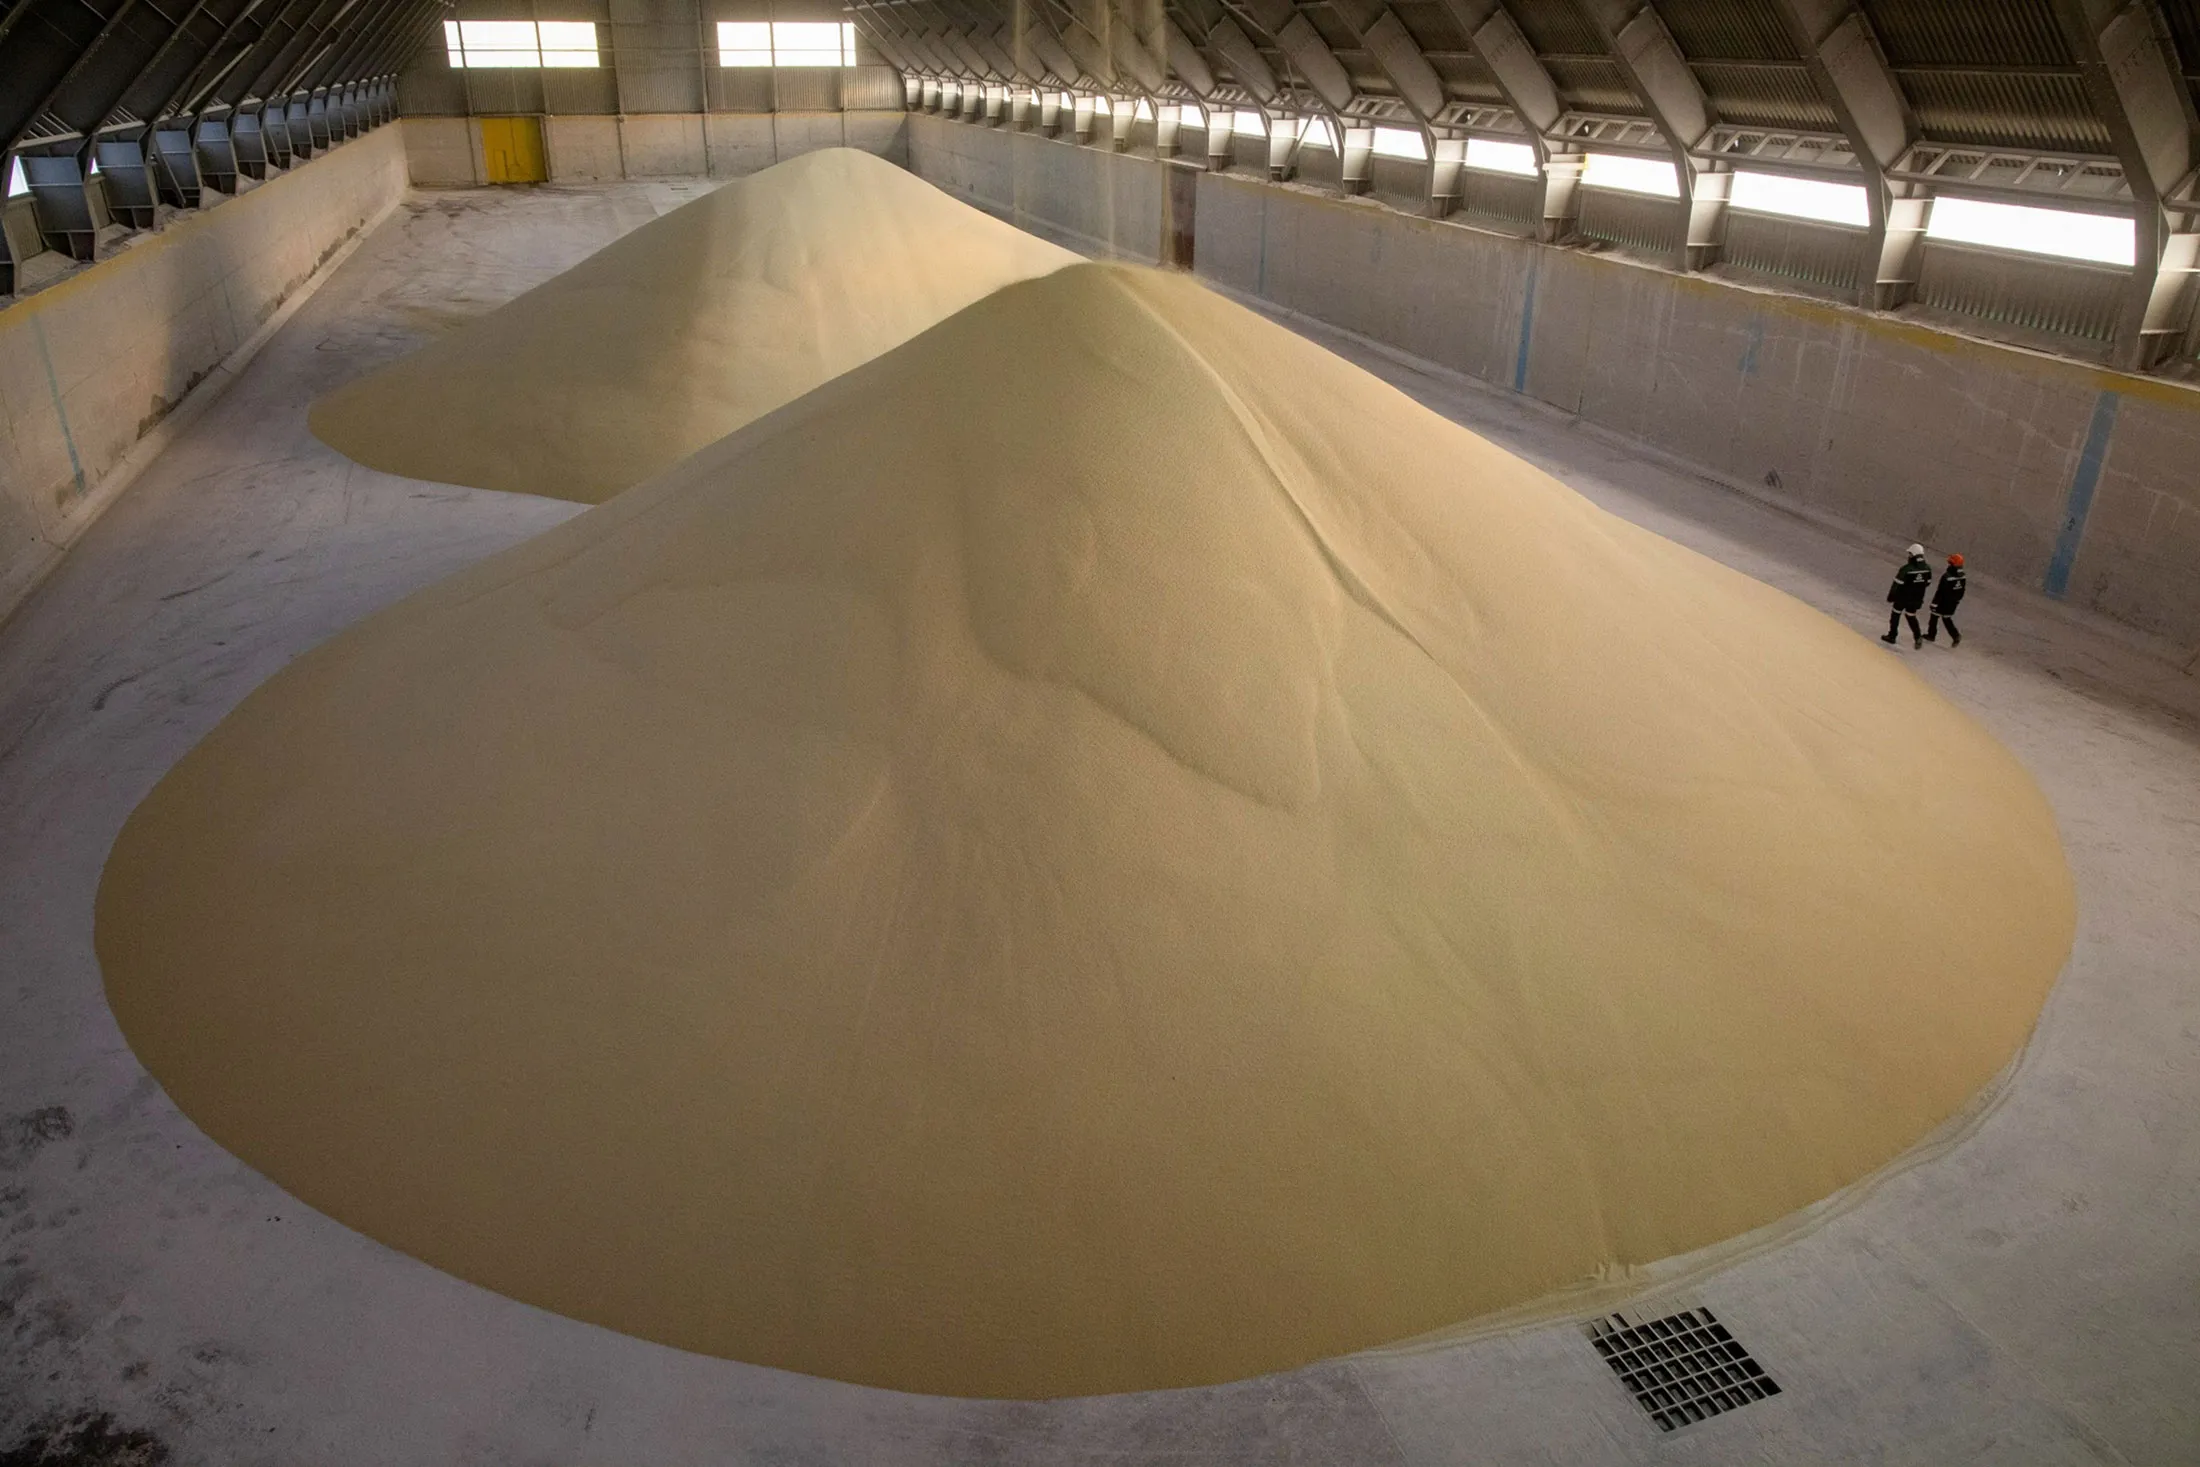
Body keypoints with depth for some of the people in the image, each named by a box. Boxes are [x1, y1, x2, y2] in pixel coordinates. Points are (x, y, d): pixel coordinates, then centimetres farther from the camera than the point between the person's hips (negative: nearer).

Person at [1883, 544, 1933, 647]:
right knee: (1911, 616, 21)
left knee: (1895, 615, 16)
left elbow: (1897, 585, -20)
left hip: (1902, 598, -5)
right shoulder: (1927, 569, -8)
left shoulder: (1906, 569, -25)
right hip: (1917, 599, 5)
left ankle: (1892, 636, 26)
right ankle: (1918, 637, 8)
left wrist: (1890, 597, -9)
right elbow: (1927, 583, 6)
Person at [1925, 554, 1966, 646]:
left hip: (1943, 602, -6)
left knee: (1934, 616, 14)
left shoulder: (1946, 576, -27)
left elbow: (1940, 591, -23)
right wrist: (1958, 600, 21)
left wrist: (1934, 603, -16)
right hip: (1953, 603, 6)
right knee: (1947, 618, 19)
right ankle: (1956, 635, 4)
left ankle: (1931, 635, 26)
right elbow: (1962, 590, 7)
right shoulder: (1961, 576, -4)